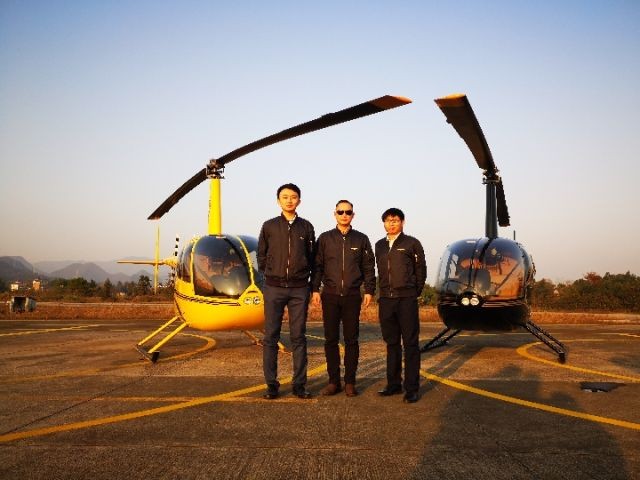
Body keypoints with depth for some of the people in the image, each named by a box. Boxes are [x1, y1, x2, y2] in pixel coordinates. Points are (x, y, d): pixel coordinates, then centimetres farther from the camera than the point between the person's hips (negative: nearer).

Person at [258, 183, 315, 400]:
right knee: (271, 337, 1)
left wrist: (303, 276, 6)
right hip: (274, 288, 0)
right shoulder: (269, 226, 4)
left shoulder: (306, 227, 6)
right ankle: (271, 384, 8)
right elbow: (261, 256, 11)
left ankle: (299, 384, 10)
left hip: (299, 288, 1)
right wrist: (271, 274, 9)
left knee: (298, 337, 4)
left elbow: (312, 258, 11)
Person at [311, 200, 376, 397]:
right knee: (331, 339, 3)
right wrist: (315, 289, -1)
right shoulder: (325, 238, 7)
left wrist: (369, 290, 0)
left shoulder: (361, 239, 7)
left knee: (351, 340, 2)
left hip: (352, 296, 0)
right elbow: (317, 266, 6)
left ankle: (350, 382, 10)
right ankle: (334, 381, 11)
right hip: (330, 295, 1)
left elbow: (369, 267, 7)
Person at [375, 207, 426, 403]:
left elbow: (421, 270, 5)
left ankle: (412, 388, -2)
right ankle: (393, 384, 17)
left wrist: (414, 293, 6)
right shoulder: (379, 245, 14)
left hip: (407, 299, -5)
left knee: (410, 343, -4)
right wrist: (385, 291, 13)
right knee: (391, 343, 10)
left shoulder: (412, 243, 1)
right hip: (386, 299, 5)